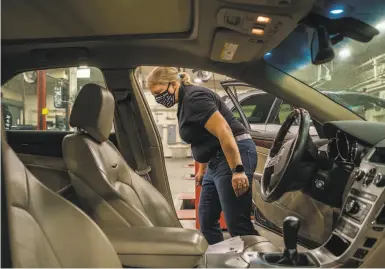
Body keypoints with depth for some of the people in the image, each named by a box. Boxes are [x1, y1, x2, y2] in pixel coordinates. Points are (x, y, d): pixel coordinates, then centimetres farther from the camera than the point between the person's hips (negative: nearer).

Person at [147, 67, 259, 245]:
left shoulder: (194, 97, -14)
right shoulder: (184, 103, 16)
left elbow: (223, 130, -23)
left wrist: (237, 170, -27)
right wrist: (202, 169, 28)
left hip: (234, 157, -11)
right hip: (217, 160, 11)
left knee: (237, 225, -10)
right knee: (206, 220, 12)